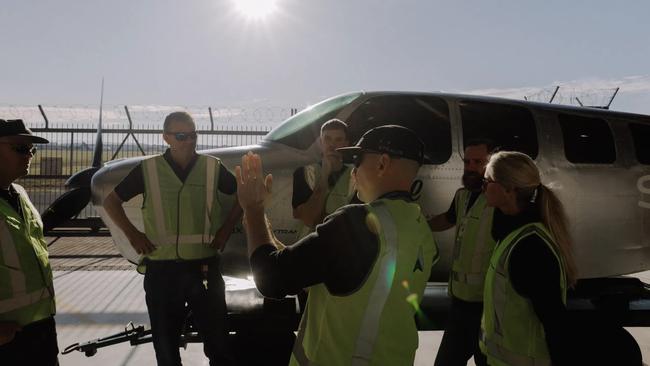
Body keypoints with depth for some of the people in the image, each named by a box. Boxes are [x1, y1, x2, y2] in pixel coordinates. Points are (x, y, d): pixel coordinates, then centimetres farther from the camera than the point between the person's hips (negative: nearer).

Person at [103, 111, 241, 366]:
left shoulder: (213, 168, -1)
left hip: (204, 266, 0)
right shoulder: (148, 170, -2)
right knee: (165, 341, 14)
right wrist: (132, 234, 1)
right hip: (161, 268, 0)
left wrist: (225, 229, 3)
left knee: (216, 337, 9)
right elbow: (111, 201, 9)